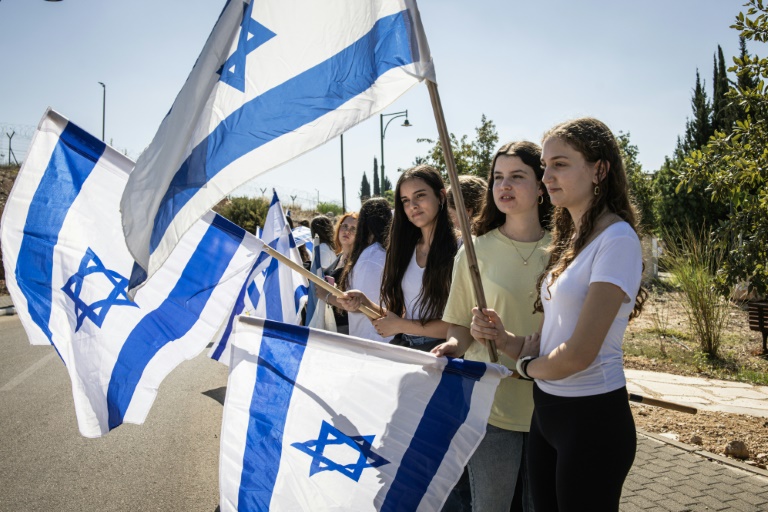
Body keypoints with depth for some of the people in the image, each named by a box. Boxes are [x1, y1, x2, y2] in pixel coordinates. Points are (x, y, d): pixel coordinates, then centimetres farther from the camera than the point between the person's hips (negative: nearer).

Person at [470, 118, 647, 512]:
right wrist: (506, 339, -8)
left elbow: (579, 354, -22)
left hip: (591, 418, -8)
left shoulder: (616, 239, -17)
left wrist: (526, 367, -4)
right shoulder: (571, 239, 10)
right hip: (547, 411, 8)